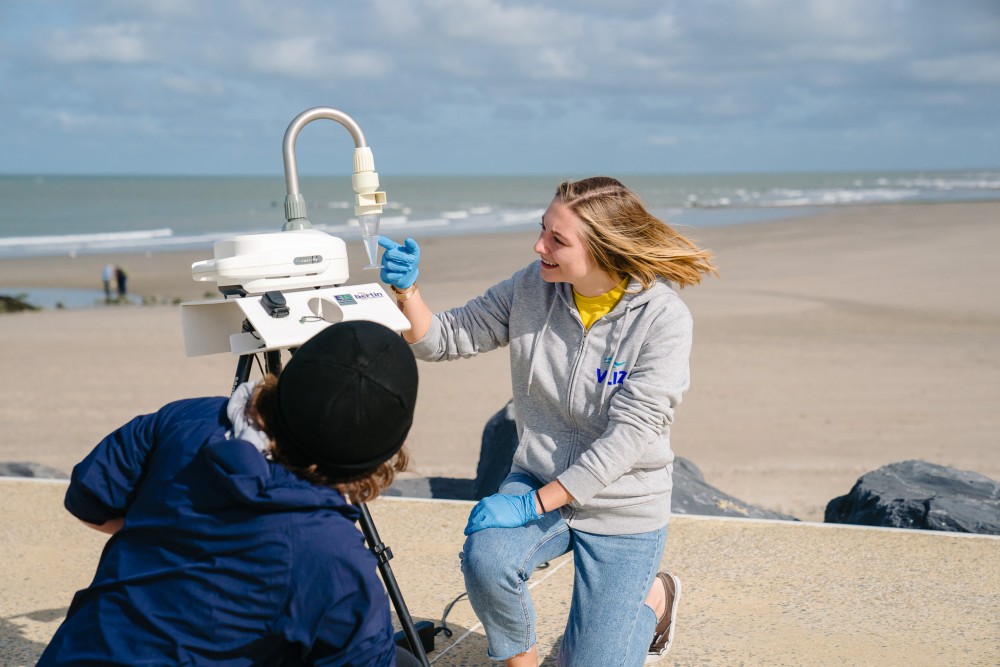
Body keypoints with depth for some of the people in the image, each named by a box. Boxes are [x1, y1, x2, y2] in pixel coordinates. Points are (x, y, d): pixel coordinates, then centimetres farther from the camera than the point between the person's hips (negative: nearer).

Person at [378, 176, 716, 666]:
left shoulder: (664, 318, -21)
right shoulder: (532, 287, -8)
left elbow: (627, 436, -24)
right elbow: (442, 339, -3)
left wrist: (532, 504, -26)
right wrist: (406, 290, -23)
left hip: (622, 510, -3)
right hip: (538, 479, 3)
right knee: (485, 558, -29)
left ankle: (654, 595, 34)